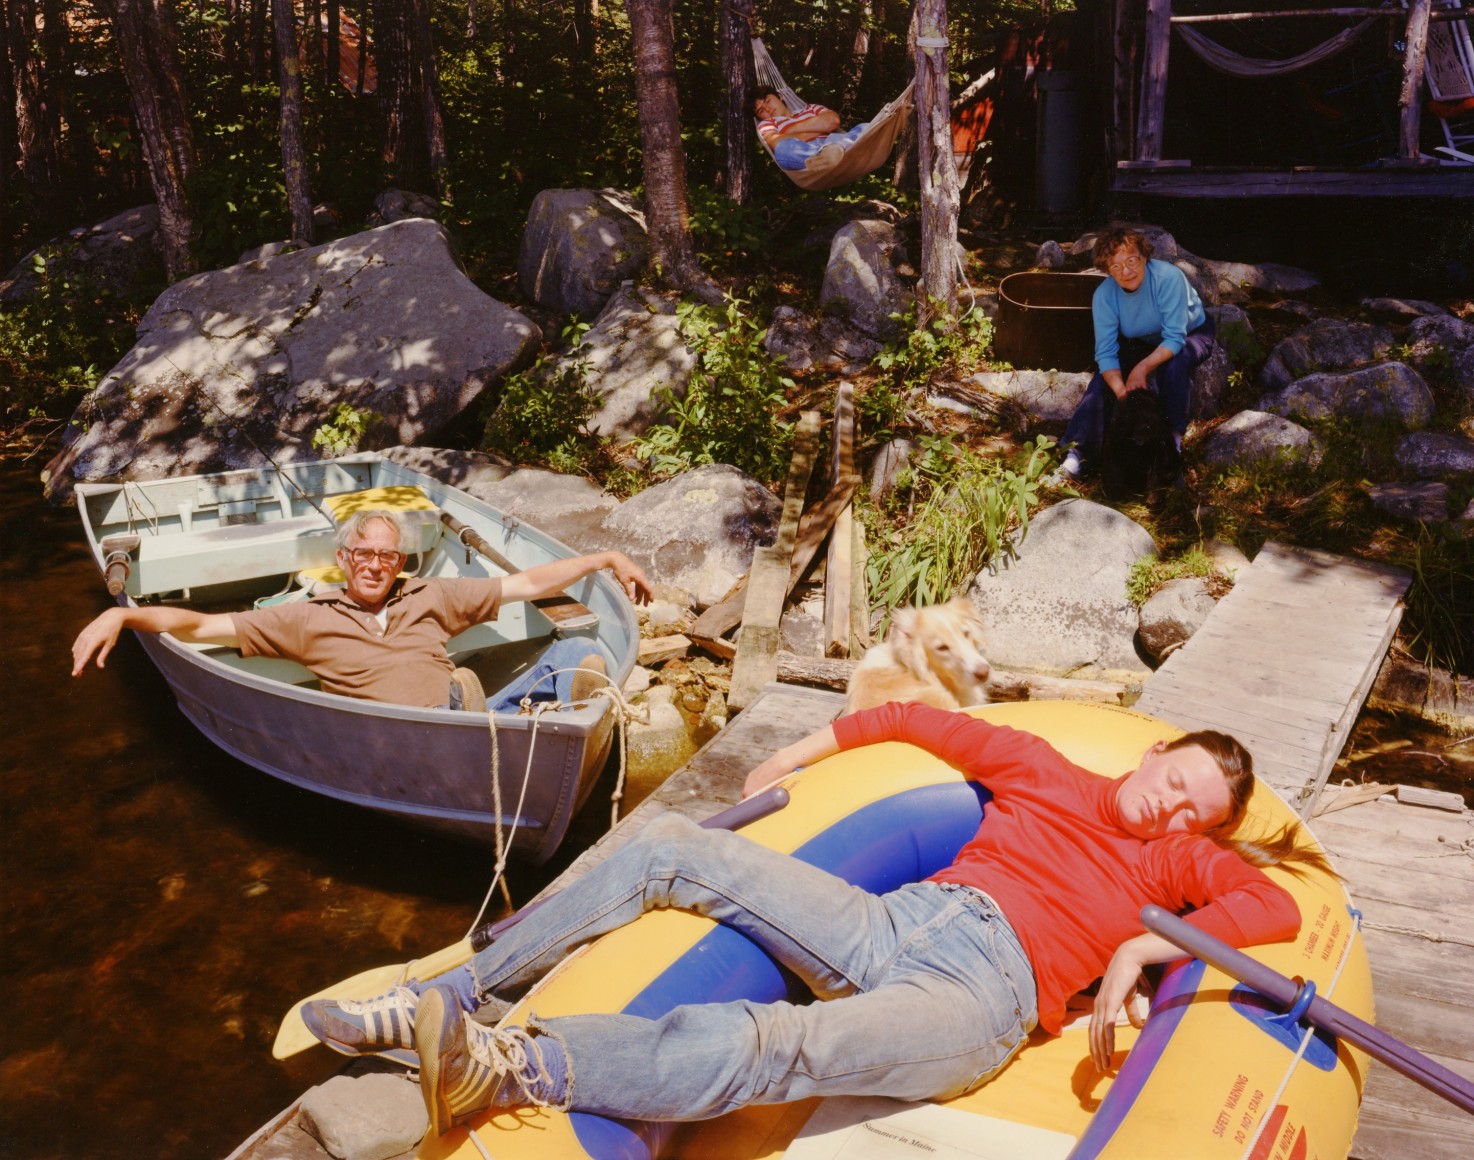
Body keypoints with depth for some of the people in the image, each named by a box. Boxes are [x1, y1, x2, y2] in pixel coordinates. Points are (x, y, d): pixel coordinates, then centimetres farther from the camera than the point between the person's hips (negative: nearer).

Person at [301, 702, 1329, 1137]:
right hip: (891, 921, 5)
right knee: (672, 851, -11)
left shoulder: (1176, 864, 17)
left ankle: (510, 1068, -45)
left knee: (767, 1047, -36)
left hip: (980, 995, -4)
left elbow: (1277, 904, 1)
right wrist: (806, 751, 22)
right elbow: (921, 721, 28)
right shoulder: (1044, 770, 23)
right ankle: (451, 998, -9)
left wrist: (1147, 946, -10)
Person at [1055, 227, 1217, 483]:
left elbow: (1175, 338, -33)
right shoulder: (1104, 295, -22)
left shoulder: (1167, 277, -34)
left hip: (1190, 334, -3)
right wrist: (1121, 391, -39)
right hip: (1142, 342, 3)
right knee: (1104, 378, -19)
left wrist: (1143, 368, -44)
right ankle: (1076, 455, -23)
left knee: (1174, 364, -36)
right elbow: (1105, 352, -24)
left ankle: (1175, 437, -21)